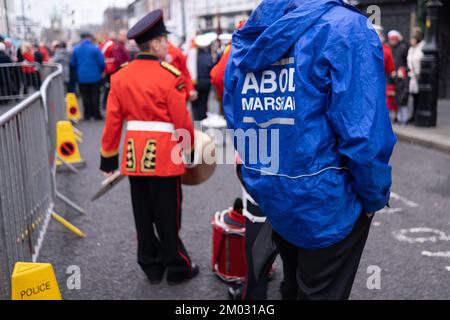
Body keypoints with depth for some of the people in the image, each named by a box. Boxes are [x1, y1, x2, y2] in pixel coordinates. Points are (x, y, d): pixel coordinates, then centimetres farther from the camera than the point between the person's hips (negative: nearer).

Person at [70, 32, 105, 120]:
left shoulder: (76, 49, 2)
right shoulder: (95, 48, -8)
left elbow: (72, 63, 8)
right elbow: (101, 62, -8)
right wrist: (100, 72, 10)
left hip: (82, 77, 3)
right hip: (95, 76, -3)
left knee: (85, 96, 9)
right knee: (95, 95, 4)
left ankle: (87, 114, 11)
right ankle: (96, 114, 2)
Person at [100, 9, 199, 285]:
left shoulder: (120, 76, 3)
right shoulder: (171, 75, -12)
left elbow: (113, 121, 4)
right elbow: (182, 120, -11)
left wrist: (109, 157, 11)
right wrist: (191, 148, 5)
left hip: (134, 155, 5)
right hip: (163, 155, -5)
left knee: (143, 215, 14)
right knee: (167, 215, 7)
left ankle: (151, 266, 27)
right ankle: (177, 268, 20)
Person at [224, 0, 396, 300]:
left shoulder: (246, 39, 3)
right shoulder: (343, 26, -16)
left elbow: (234, 125, 8)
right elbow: (363, 136, -23)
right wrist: (375, 198, -7)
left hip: (268, 198, 6)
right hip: (324, 203, -6)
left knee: (292, 286, 26)